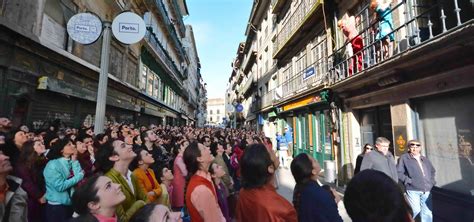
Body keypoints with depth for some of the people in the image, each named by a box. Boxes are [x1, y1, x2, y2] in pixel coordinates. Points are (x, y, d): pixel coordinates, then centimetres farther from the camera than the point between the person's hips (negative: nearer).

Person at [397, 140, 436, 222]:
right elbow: (398, 172, -9)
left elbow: (432, 171, 33)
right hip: (413, 190, -6)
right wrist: (408, 180, -16)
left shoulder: (425, 159, 18)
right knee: (415, 210, -14)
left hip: (426, 191, 6)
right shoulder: (404, 158, -3)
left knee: (427, 213, 9)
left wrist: (432, 181, 19)